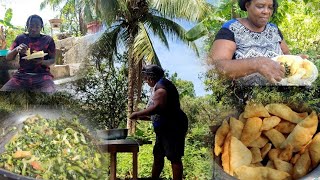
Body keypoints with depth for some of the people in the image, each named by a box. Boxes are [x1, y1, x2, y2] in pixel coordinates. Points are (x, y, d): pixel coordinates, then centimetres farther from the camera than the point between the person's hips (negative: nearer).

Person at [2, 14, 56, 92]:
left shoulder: (48, 40, 5)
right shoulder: (20, 38, 9)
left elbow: (52, 60, 8)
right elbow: (8, 57, 9)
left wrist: (42, 62, -15)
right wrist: (16, 50, -13)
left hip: (42, 75, -2)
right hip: (22, 74, 2)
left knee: (49, 92, -35)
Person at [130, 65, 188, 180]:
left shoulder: (160, 85, -13)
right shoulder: (160, 85, 18)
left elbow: (157, 107, -28)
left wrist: (138, 114, -18)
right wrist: (144, 117, 19)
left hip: (172, 127, -11)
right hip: (165, 128, 11)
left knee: (174, 158, -8)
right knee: (158, 156, 17)